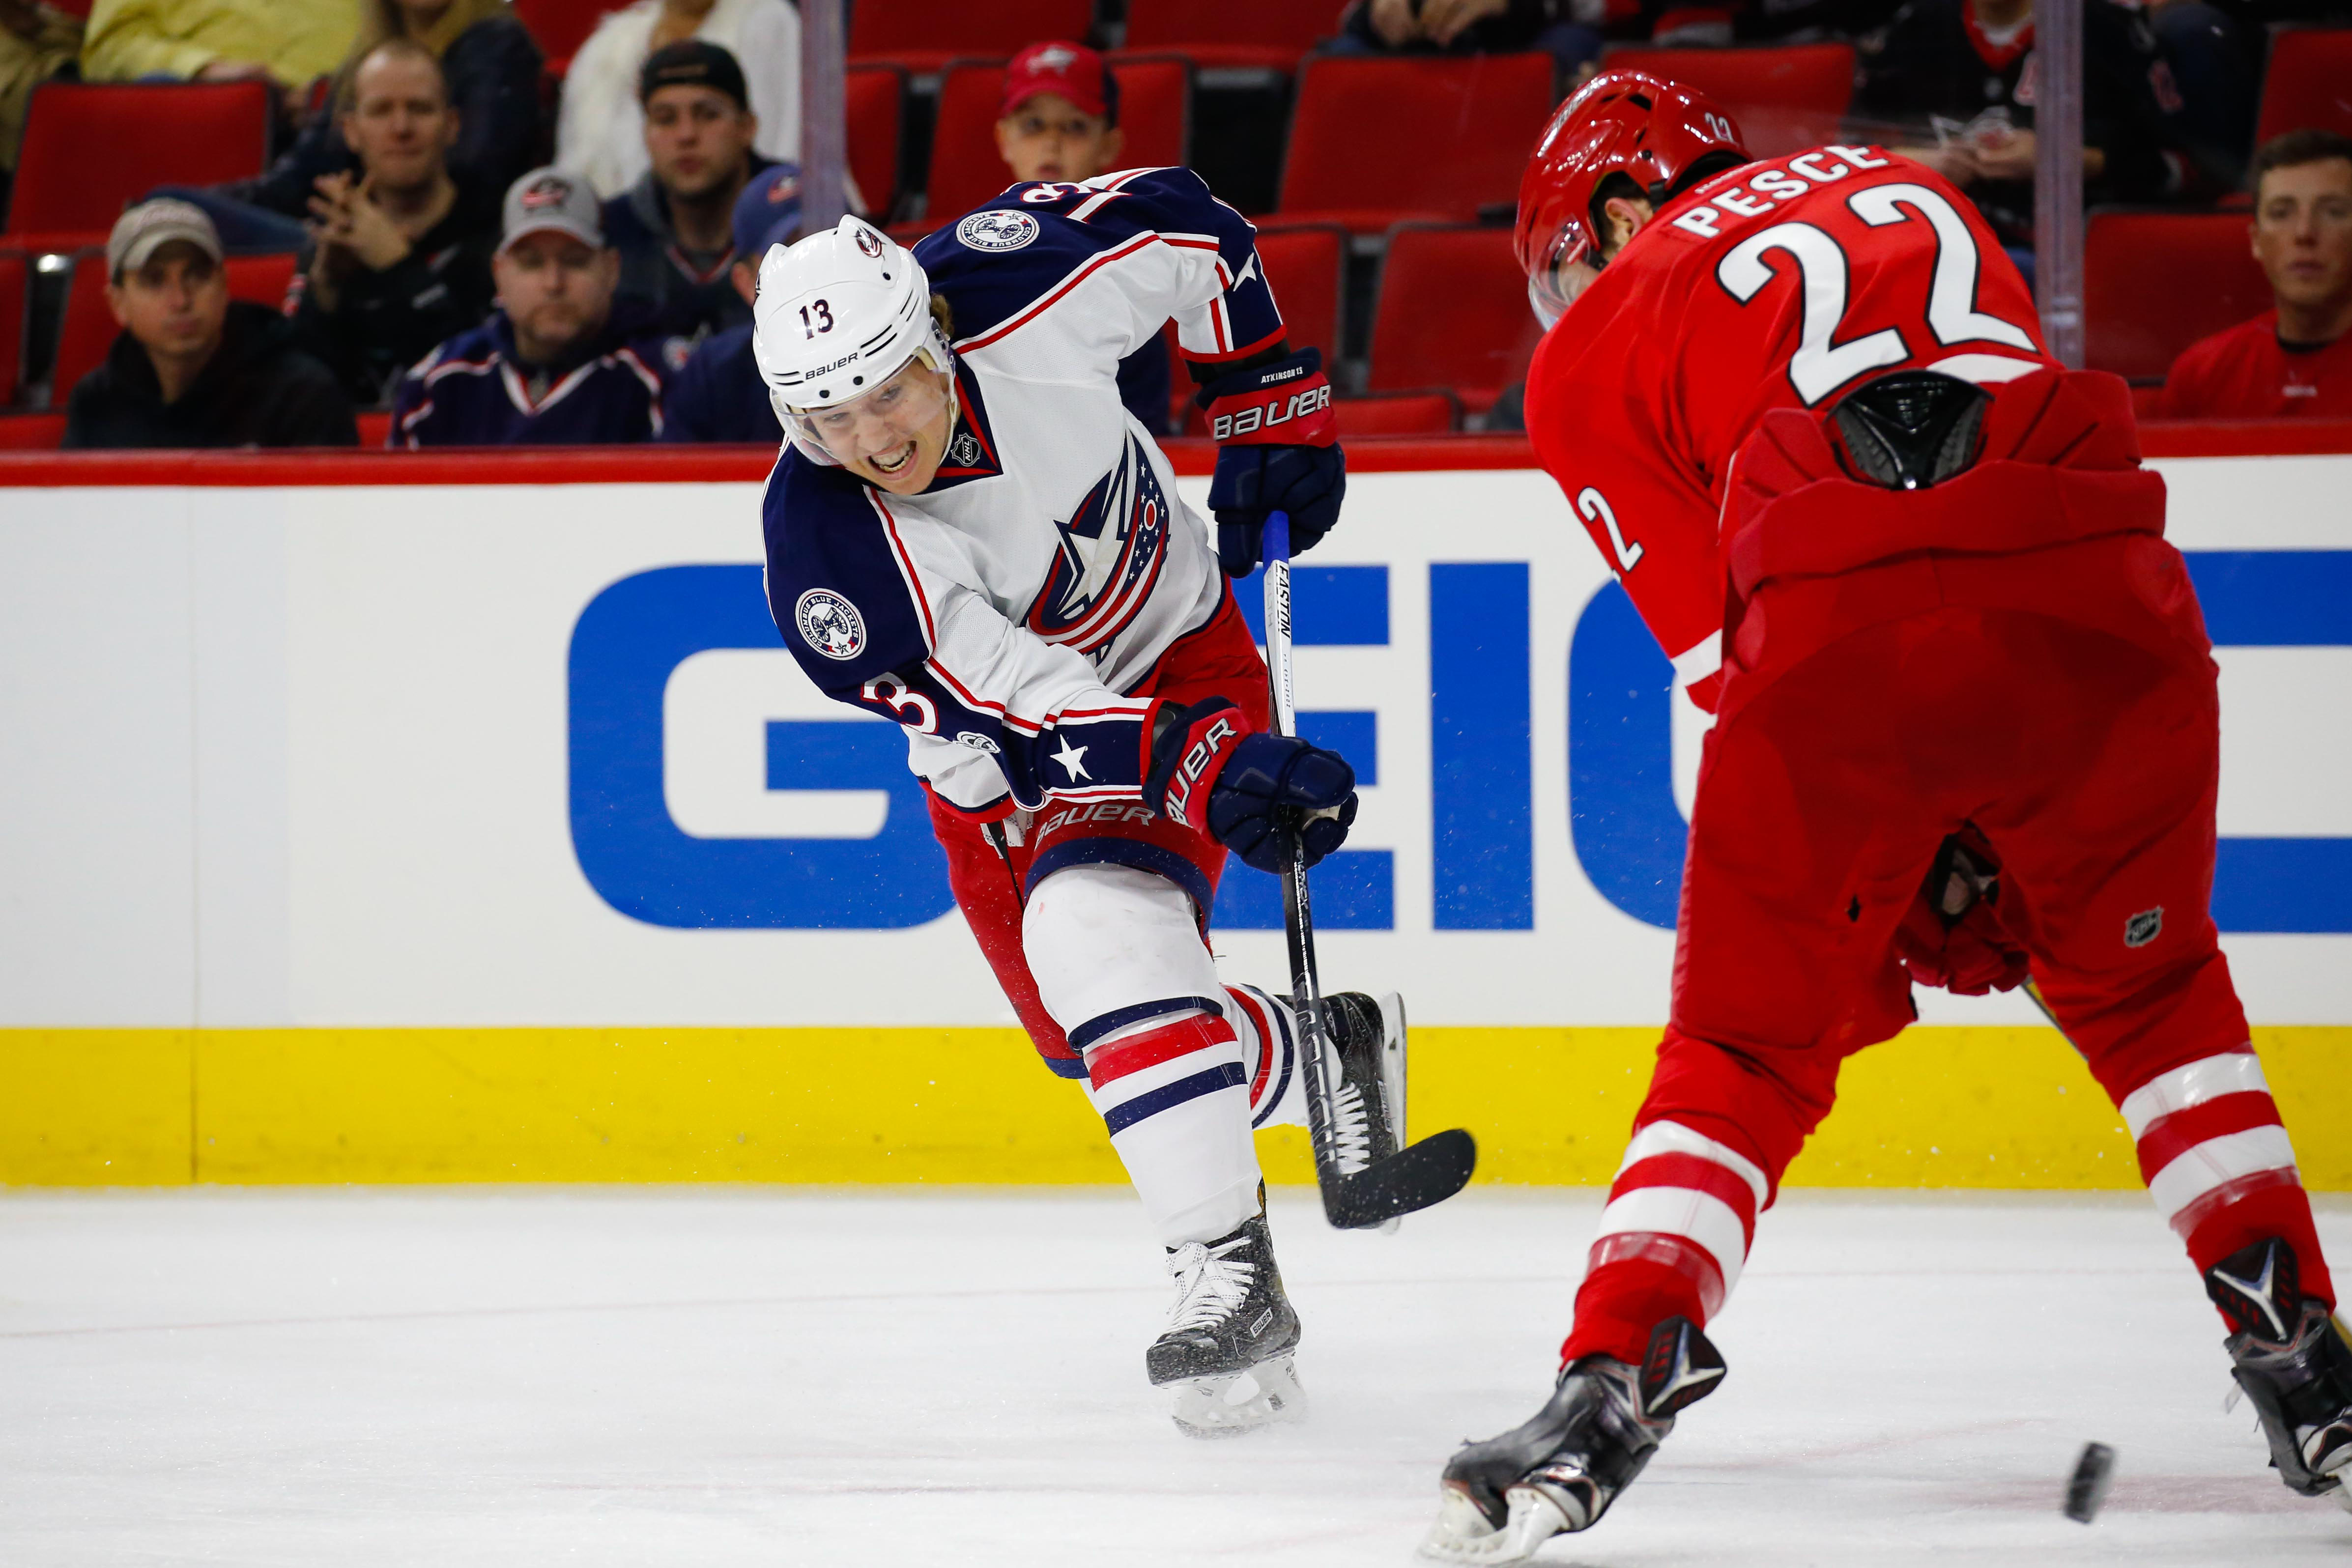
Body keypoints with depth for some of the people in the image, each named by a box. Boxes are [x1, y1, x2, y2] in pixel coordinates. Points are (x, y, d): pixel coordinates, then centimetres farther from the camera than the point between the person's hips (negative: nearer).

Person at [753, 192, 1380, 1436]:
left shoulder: (1021, 287, -28)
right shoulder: (824, 553, -31)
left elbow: (1182, 222, -6)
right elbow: (1023, 716, -33)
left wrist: (1271, 404, -5)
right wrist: (1204, 765, -44)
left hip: (1179, 654, -2)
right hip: (1006, 743, 2)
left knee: (1101, 934, -25)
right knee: (1094, 1029, -1)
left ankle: (1233, 1283, -27)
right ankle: (1336, 1052, 28)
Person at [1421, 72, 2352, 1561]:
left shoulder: (1596, 347, 22)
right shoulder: (1911, 192, 34)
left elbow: (1722, 655, 17)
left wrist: (1916, 875, 21)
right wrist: (1983, 835, 31)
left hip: (1849, 629, -3)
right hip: (2099, 597, 3)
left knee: (1746, 1046, 13)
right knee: (2149, 980, 25)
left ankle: (1612, 1391, -2)